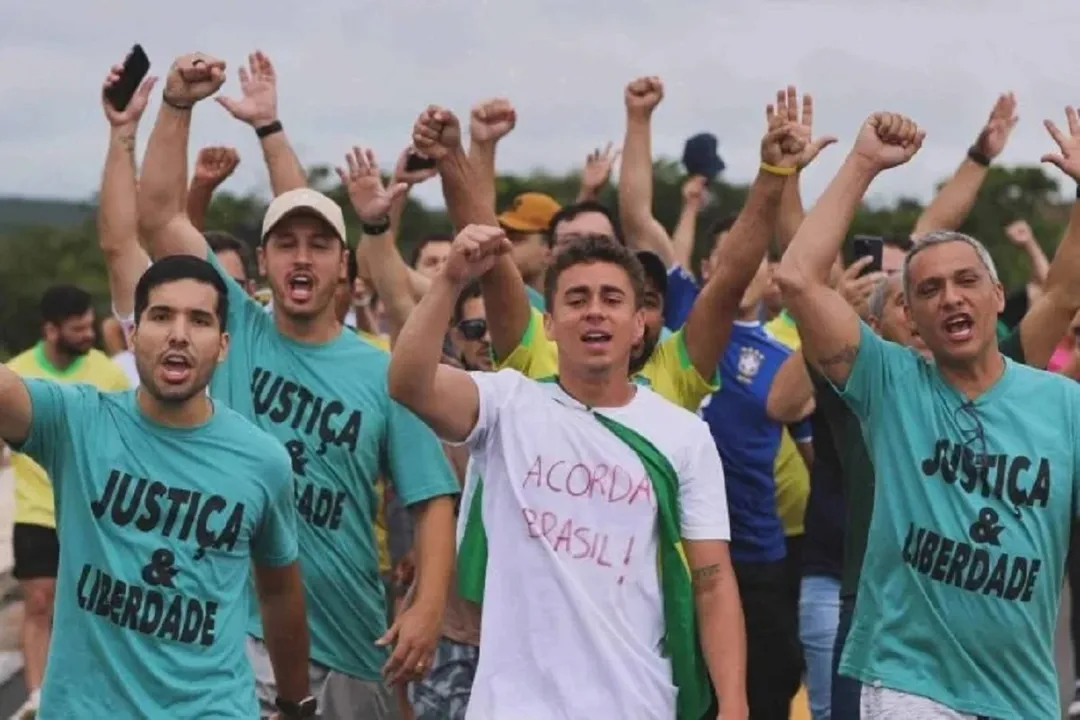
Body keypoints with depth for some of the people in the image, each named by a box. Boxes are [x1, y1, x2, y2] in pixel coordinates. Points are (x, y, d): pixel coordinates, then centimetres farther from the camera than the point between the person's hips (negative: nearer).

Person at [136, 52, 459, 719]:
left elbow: (434, 499, -2)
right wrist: (178, 105, -14)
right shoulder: (237, 332, 1)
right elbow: (158, 216, -5)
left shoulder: (383, 375, 0)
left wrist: (429, 607, -16)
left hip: (349, 638, 1)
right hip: (234, 626, -1)